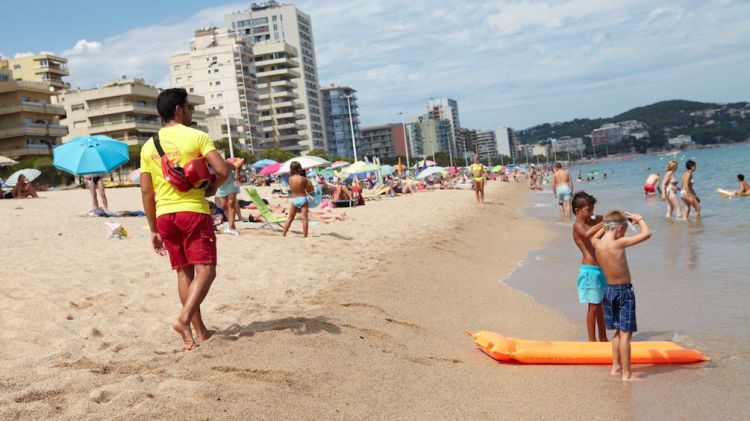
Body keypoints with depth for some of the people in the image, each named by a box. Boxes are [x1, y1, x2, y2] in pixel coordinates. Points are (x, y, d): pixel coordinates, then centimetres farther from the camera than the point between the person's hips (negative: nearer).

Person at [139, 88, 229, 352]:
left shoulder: (148, 146, 10)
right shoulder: (196, 136, -4)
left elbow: (146, 192, 9)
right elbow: (222, 171, -15)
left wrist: (154, 230, 15)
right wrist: (211, 189, 6)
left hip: (164, 215, 6)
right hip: (193, 211, -5)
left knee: (184, 272, 11)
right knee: (205, 270, -3)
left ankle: (200, 331, 15)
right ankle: (184, 319, -21)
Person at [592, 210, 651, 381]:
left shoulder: (597, 245, -3)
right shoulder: (619, 243, -21)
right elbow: (647, 234, -18)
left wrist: (607, 224, 20)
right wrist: (639, 219, -1)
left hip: (609, 290, 7)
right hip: (624, 291, -7)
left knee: (619, 331, 22)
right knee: (626, 333, -1)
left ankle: (616, 366, 31)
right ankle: (626, 373, 2)